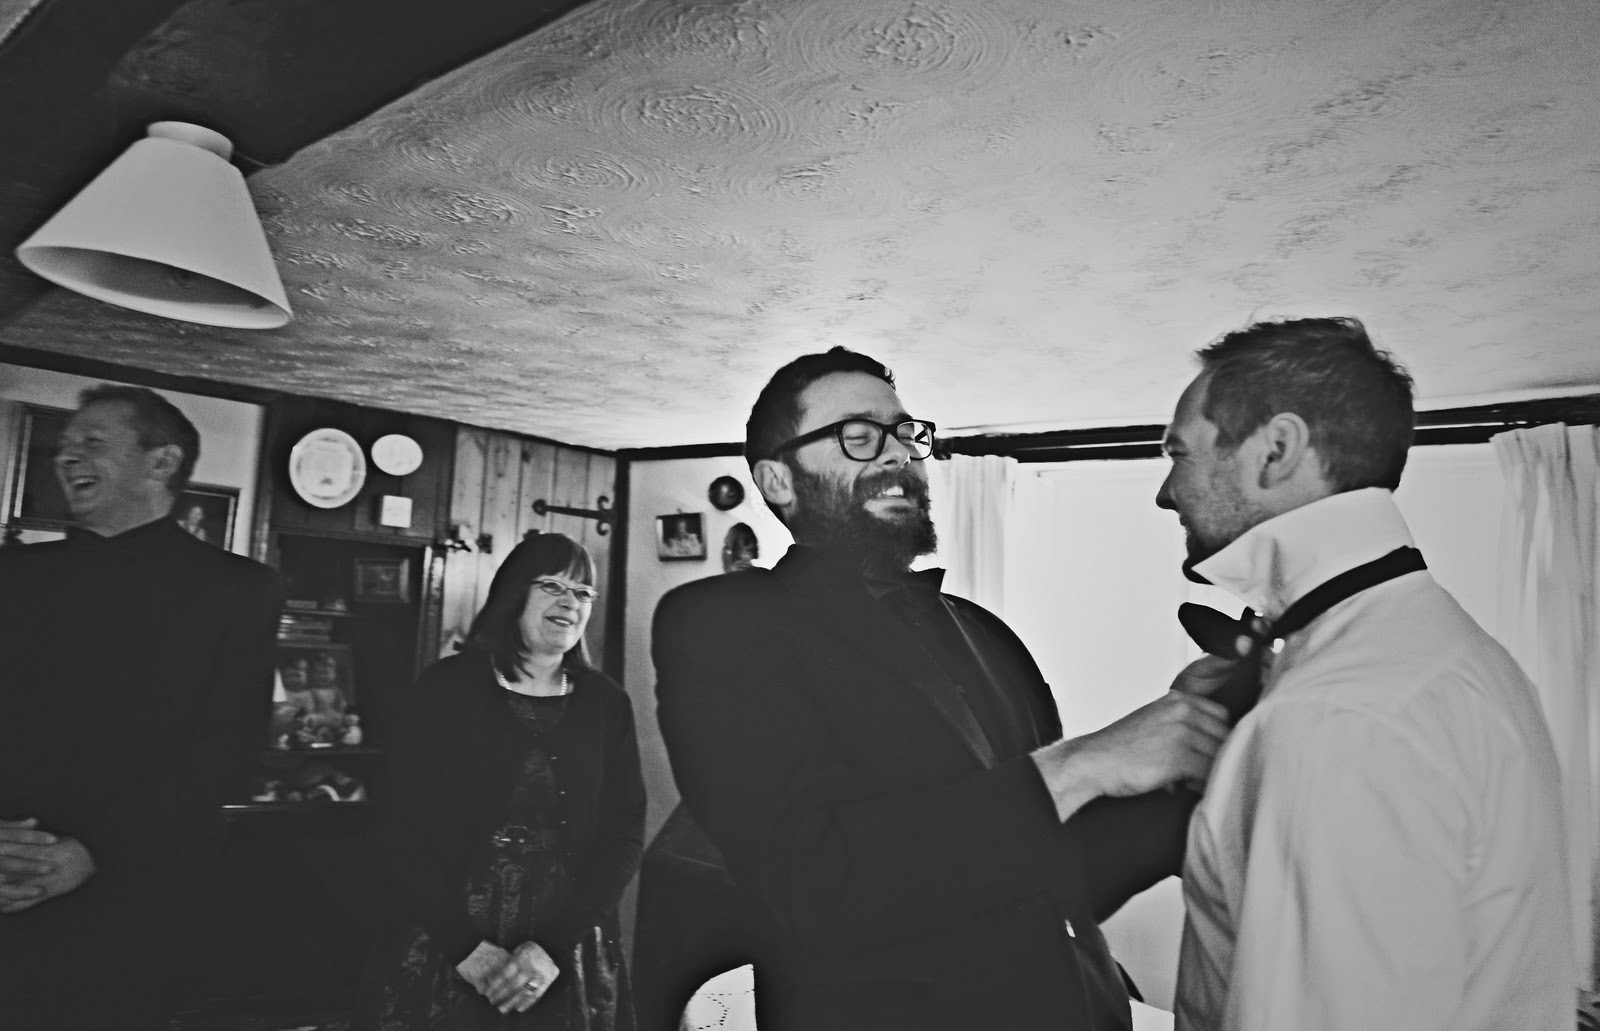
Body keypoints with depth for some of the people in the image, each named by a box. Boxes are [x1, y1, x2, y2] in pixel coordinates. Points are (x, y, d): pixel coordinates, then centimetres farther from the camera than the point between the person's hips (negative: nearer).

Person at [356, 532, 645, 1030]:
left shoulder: (606, 703, 0)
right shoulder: (447, 685, -4)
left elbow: (623, 835, -3)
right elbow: (403, 828, -6)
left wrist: (554, 946, -13)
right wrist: (464, 944, -13)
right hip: (442, 959, -1)